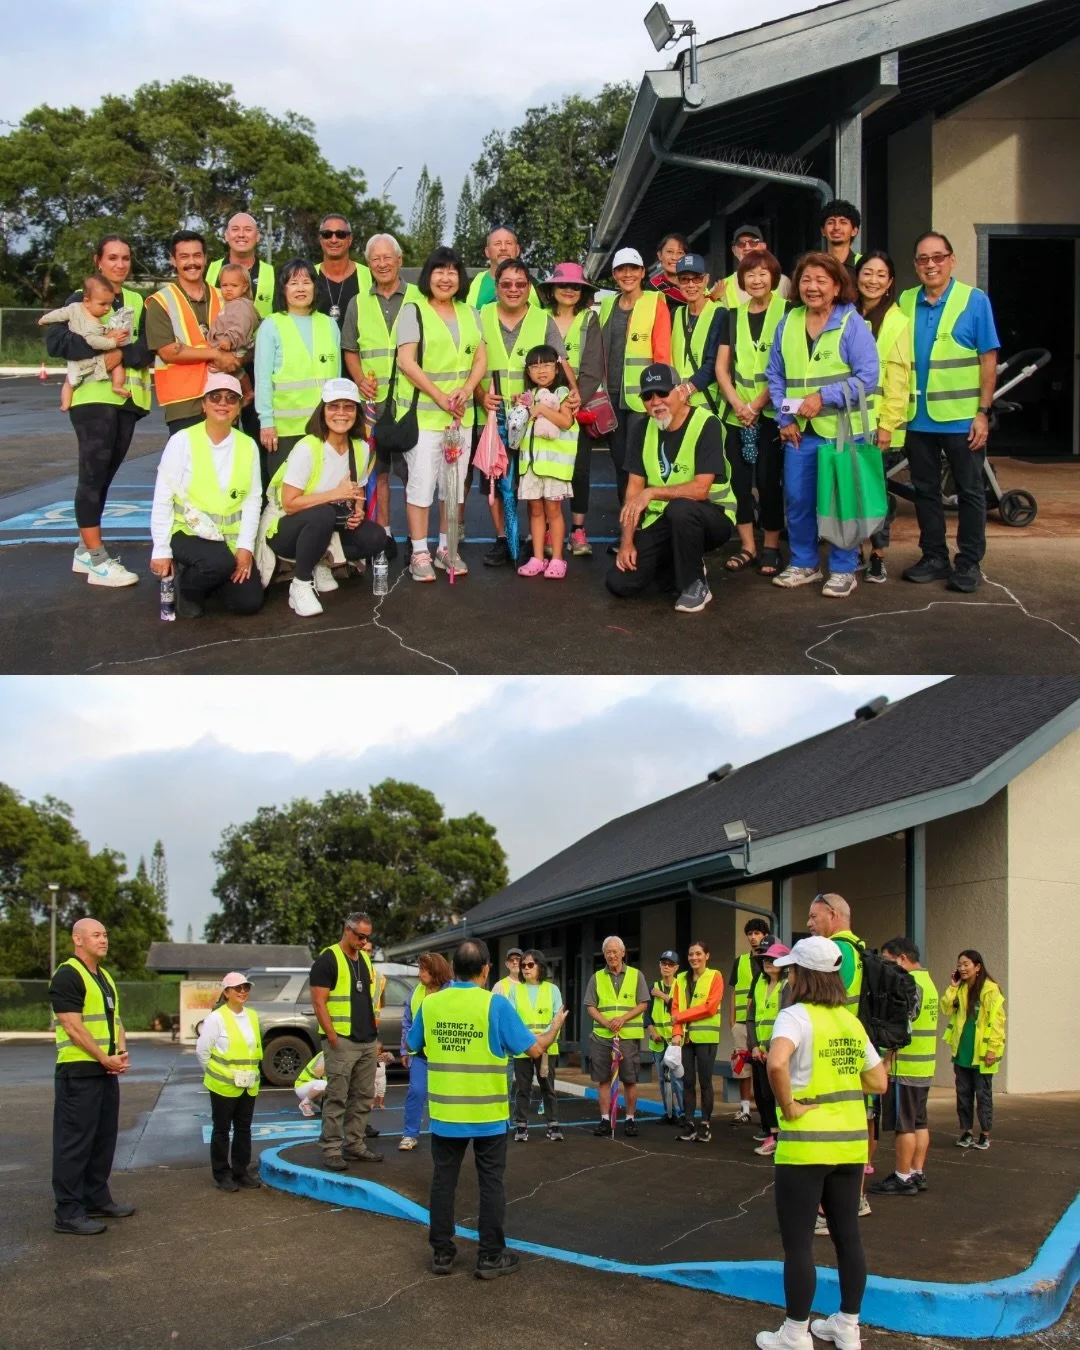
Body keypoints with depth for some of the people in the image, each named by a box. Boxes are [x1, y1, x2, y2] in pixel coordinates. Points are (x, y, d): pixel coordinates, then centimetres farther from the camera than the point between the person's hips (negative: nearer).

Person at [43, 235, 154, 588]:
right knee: (94, 473, -8)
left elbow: (147, 346, 0)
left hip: (127, 397, 5)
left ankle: (85, 552, 16)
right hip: (93, 396, -5)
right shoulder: (81, 298, 2)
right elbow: (55, 340, -10)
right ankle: (97, 560, -8)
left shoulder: (137, 302, 13)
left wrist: (120, 355, -18)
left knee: (105, 475, 8)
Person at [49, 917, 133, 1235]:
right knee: (75, 1141, -7)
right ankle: (68, 1212, -4)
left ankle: (97, 1200, 24)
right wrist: (105, 1058, -15)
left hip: (106, 1071, 9)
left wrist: (121, 1052, 2)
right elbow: (73, 1027, -18)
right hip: (79, 1072, -9)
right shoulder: (68, 975, -13)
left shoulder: (104, 977, 17)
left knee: (103, 1138, 14)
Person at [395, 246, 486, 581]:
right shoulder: (413, 311, -3)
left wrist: (465, 391, -8)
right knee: (422, 482, -6)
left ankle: (446, 548, 19)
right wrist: (439, 396, -17)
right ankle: (420, 554, 0)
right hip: (422, 412, -5)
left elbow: (480, 359, 11)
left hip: (460, 414, 5)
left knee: (455, 483, 9)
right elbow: (407, 362, -10)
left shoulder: (469, 314, 13)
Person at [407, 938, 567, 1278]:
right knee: (491, 1184, 8)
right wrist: (555, 1027, 10)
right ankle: (490, 1257, 12)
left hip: (445, 1112, 3)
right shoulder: (495, 1005, -13)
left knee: (443, 1181, 13)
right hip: (486, 1113, -3)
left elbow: (414, 1047, 13)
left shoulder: (430, 1004, -3)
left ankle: (442, 1254, 18)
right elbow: (534, 1049, -10)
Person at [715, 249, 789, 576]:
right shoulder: (733, 316, 12)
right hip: (737, 412, 4)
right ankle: (747, 546, 14)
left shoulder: (786, 313, -2)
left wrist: (758, 404, -14)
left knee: (769, 480, -2)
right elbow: (721, 366, 8)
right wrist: (737, 403, -7)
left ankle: (771, 548, 8)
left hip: (772, 411, -4)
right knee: (738, 479, 5)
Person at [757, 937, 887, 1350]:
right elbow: (878, 1082, 14)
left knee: (798, 1242, 3)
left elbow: (776, 1063, -32)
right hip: (850, 1142, 7)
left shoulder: (796, 1016, -12)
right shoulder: (851, 1021, 9)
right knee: (847, 1235, 15)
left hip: (805, 1144, -7)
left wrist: (787, 1105, -19)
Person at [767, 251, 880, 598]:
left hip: (842, 430, -5)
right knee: (797, 500, 8)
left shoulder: (852, 324, -6)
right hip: (799, 431, 5)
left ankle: (843, 570, 13)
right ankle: (803, 564, 24)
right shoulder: (788, 323, 9)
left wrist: (824, 397, -19)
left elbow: (867, 377, -11)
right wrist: (784, 417, 1)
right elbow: (775, 375, 13)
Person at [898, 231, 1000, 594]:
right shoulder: (905, 303, 4)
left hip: (962, 418, -3)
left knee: (970, 492, 5)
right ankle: (934, 557, 23)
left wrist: (983, 412, -10)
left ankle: (969, 563, 14)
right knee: (925, 491, 11)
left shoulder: (975, 300, -5)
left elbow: (988, 358, -5)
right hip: (918, 418, 3)